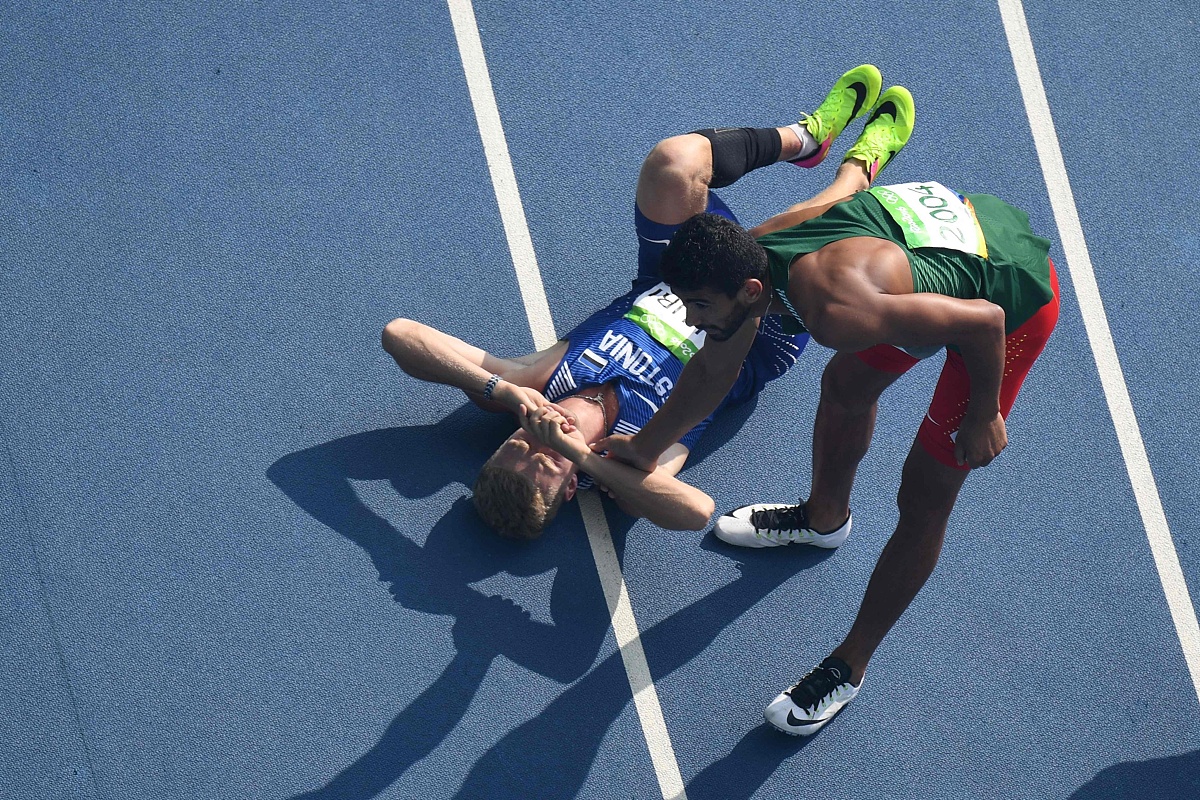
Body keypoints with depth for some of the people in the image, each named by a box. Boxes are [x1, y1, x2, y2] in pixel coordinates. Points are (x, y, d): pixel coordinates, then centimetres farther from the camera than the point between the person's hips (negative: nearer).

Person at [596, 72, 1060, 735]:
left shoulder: (836, 313, -41)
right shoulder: (749, 255, -13)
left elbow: (984, 322, -33)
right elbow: (713, 370, 7)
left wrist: (983, 417, -16)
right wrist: (645, 446, 18)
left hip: (1015, 298, -8)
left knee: (923, 501, 0)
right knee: (845, 386, 28)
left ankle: (849, 667, 18)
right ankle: (824, 517, 58)